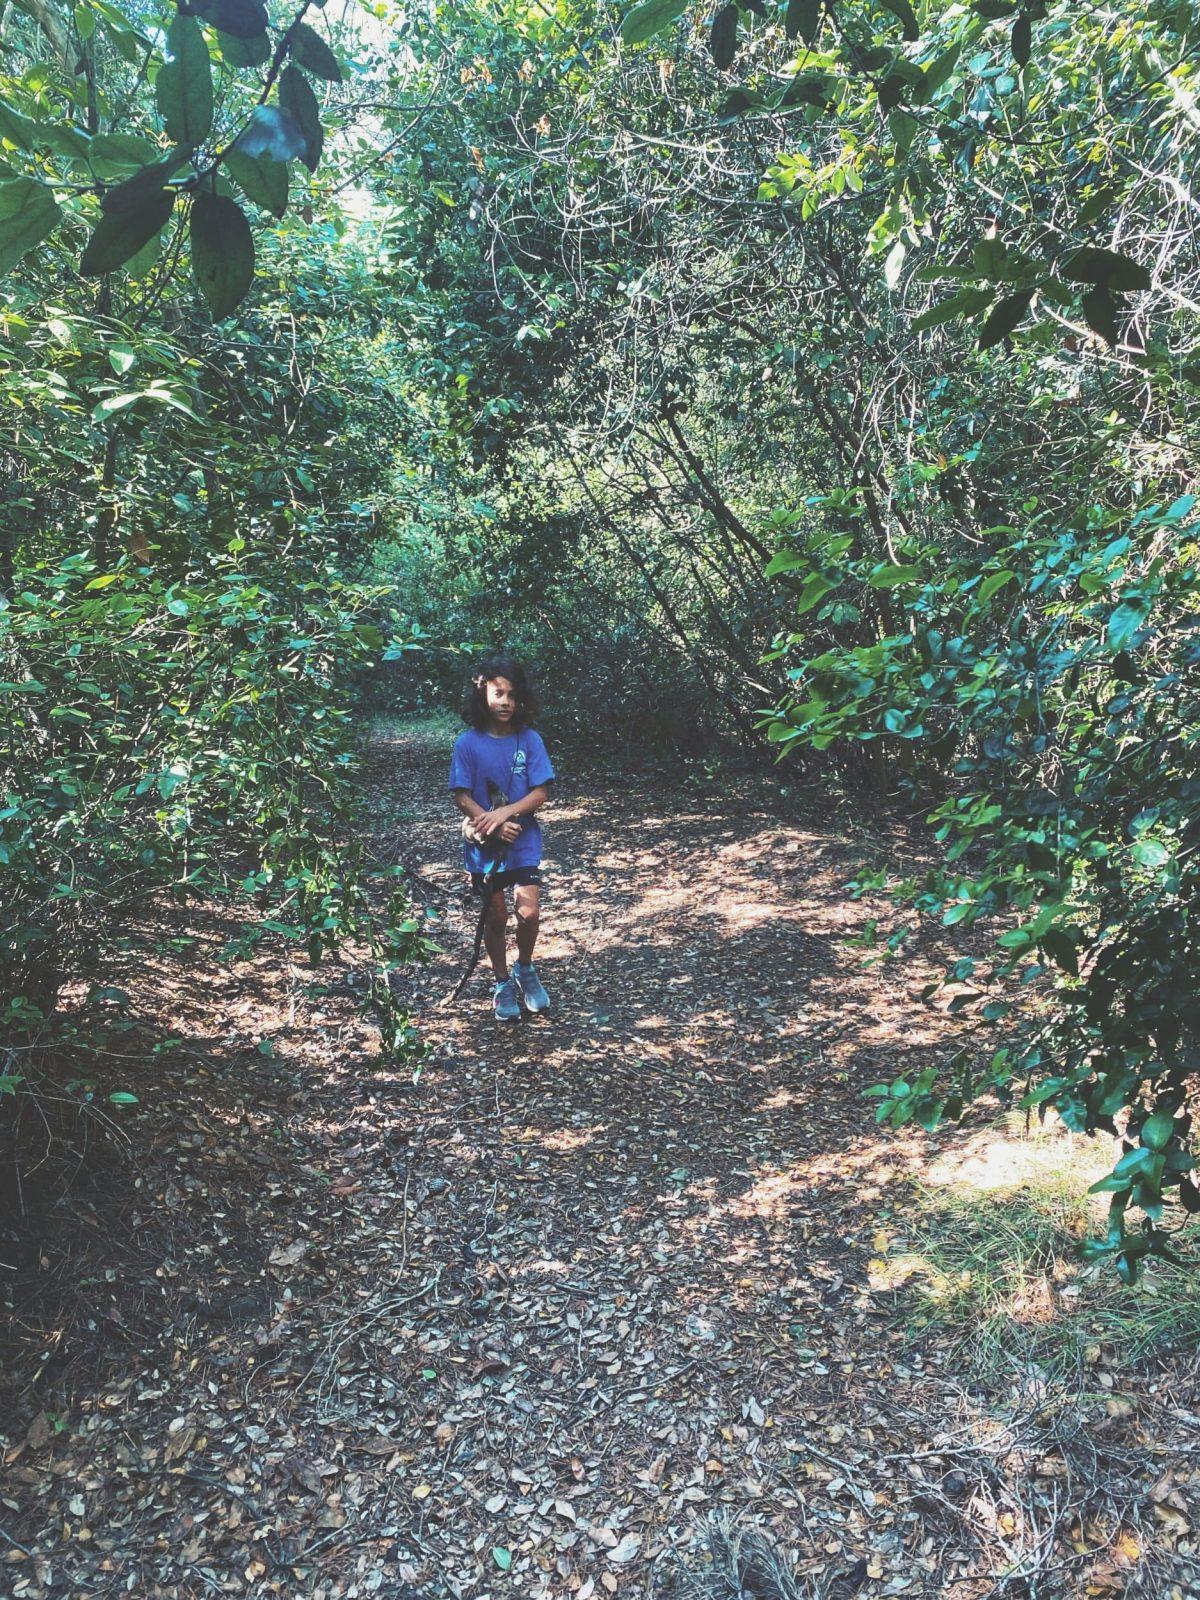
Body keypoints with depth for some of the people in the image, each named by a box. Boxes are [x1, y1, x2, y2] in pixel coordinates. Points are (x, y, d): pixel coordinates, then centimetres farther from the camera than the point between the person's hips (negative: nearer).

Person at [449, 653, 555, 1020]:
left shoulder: (530, 740, -5)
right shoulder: (468, 743, -8)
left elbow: (540, 794, -7)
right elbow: (462, 797, -8)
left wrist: (505, 813, -22)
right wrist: (494, 824, -21)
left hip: (524, 841, 0)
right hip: (484, 844, 0)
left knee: (528, 912, -7)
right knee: (496, 917, 9)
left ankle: (525, 969, 22)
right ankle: (502, 983, 28)